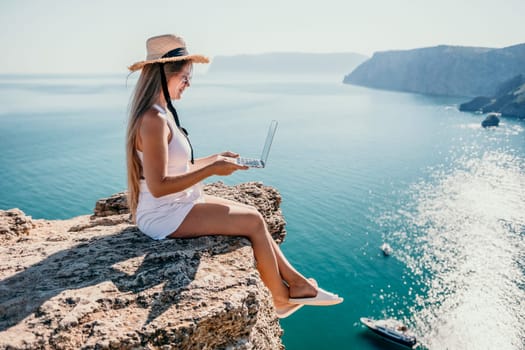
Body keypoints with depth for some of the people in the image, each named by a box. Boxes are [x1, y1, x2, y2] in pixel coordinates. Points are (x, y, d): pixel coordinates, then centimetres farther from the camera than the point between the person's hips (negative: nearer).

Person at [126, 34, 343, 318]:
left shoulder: (160, 113, 9)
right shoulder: (153, 120, -22)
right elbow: (158, 186, -27)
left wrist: (214, 159, 8)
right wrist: (211, 170, -24)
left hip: (178, 205, 10)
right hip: (165, 216, -10)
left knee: (253, 216, 7)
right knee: (253, 222, -8)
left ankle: (297, 283, 13)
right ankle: (282, 299, 10)